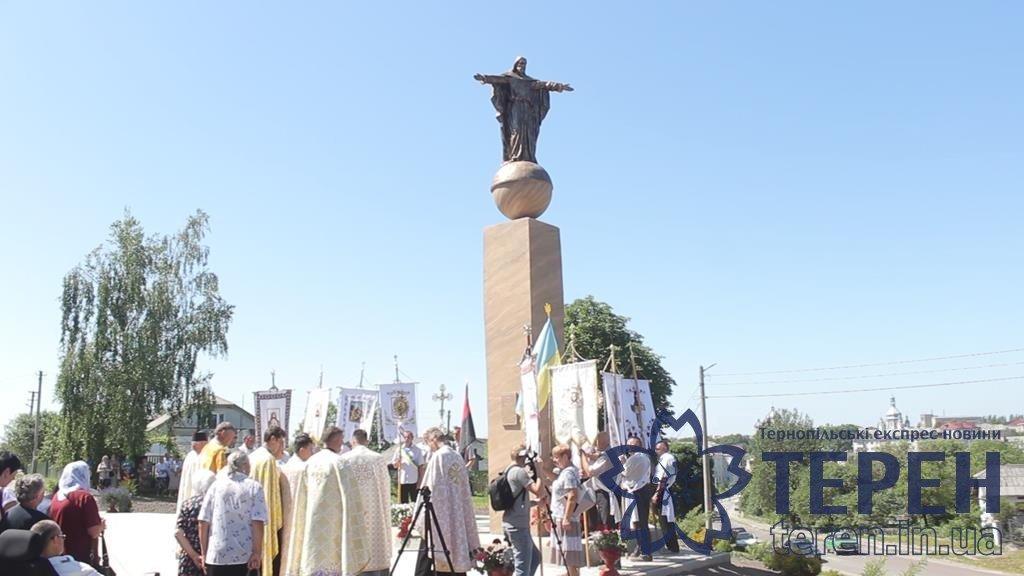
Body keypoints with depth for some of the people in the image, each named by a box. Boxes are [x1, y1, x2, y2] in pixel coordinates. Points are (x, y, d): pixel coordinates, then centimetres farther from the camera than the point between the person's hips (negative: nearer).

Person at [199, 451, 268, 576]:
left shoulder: (216, 485, 3)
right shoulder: (254, 487, -2)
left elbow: (203, 522, 0)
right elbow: (258, 523, -12)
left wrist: (204, 552, 8)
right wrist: (257, 552, -8)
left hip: (216, 554, 1)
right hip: (243, 555, -1)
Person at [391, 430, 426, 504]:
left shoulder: (417, 450, 1)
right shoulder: (399, 449, 5)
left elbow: (421, 467, 2)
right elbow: (394, 465, 7)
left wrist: (420, 481, -4)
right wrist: (397, 462, -16)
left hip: (414, 482, -1)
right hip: (402, 481, 2)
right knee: (403, 503, 8)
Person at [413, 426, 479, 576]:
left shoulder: (438, 456, -10)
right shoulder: (458, 457, 10)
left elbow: (431, 488, -13)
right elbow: (464, 490, 13)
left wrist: (423, 517, -9)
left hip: (438, 515, -7)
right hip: (457, 514, 7)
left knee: (426, 558, 0)